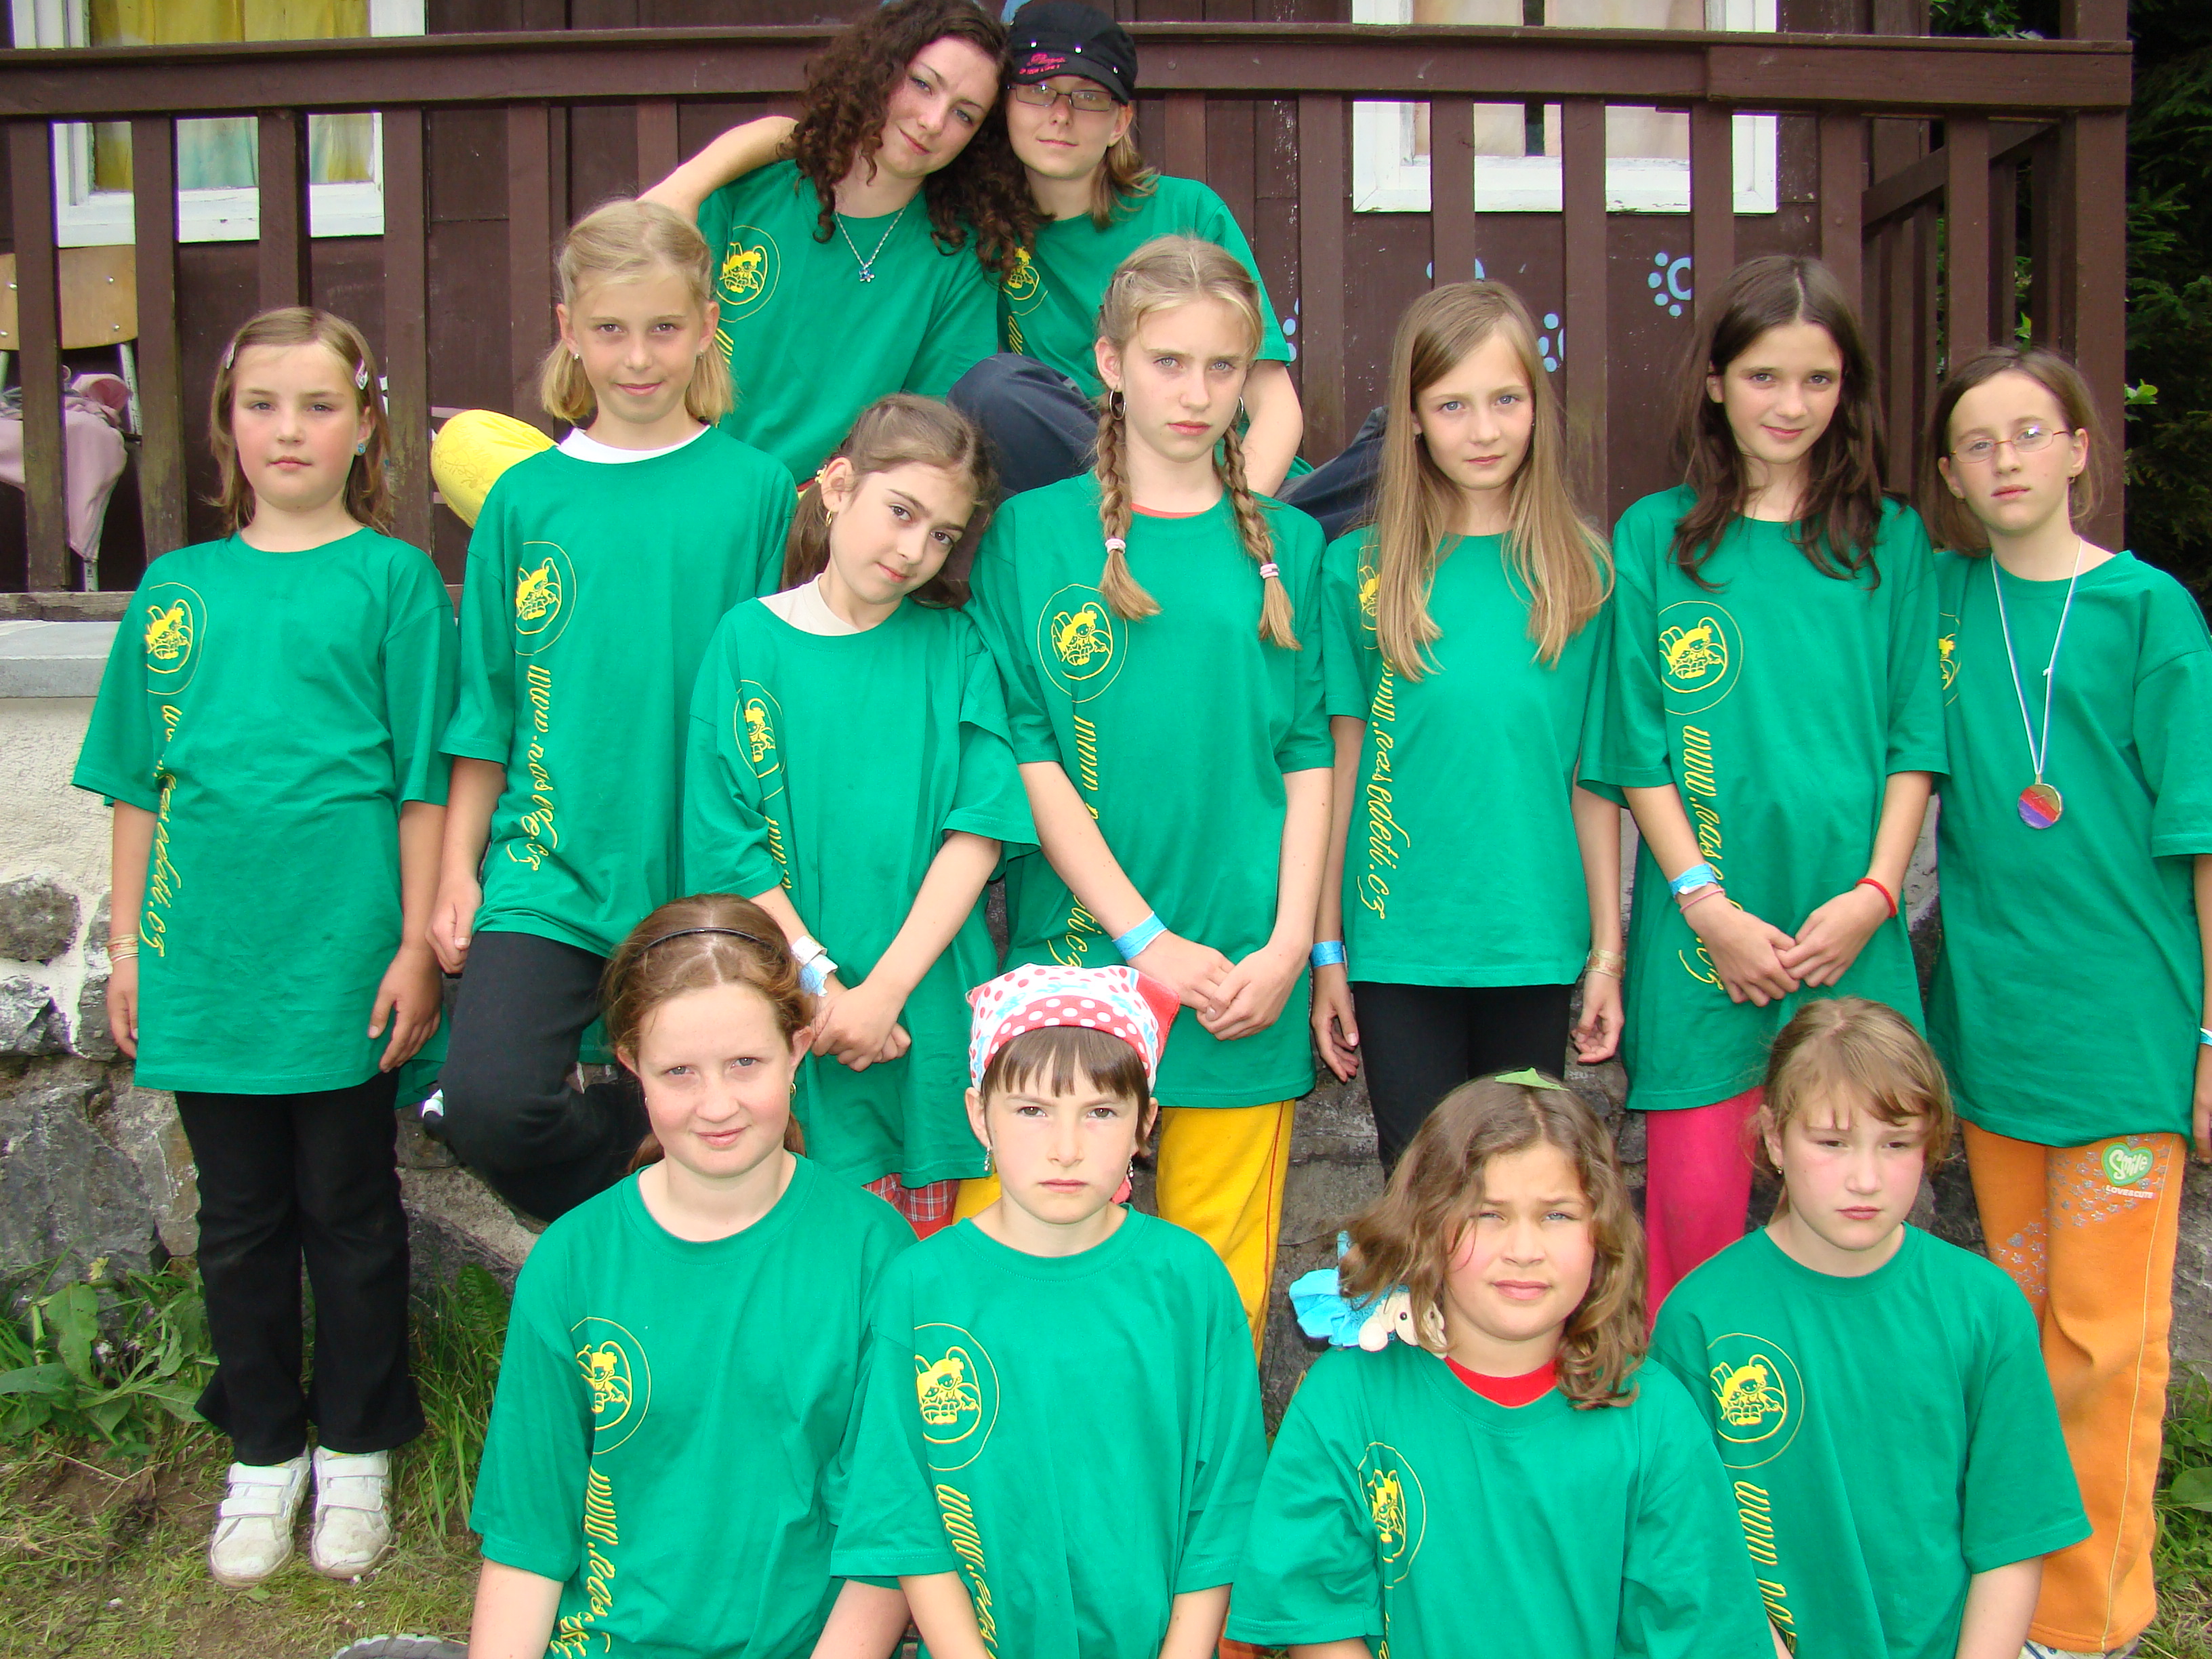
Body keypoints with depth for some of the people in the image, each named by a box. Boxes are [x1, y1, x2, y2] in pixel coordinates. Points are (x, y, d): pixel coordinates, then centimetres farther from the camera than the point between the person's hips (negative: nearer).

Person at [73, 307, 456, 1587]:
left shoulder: (392, 578, -2)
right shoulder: (176, 589, 8)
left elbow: (425, 785, -4)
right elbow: (139, 785, 12)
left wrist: (417, 949, -8)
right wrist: (129, 947, 10)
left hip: (342, 957, -3)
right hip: (206, 960, 4)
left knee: (351, 1213, 10)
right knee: (240, 1220, 14)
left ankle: (356, 1453, 27)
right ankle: (263, 1453, 31)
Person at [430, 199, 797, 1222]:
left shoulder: (754, 489, 1)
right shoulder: (527, 498, 6)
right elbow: (486, 709, 10)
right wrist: (457, 869, 7)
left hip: (702, 874, -1)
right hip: (549, 867, 1)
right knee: (488, 1104, -16)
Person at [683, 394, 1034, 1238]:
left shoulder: (955, 645, 5)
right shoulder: (750, 638, 2)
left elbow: (981, 830, -3)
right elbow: (727, 848, -2)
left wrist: (887, 988, -11)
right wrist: (820, 983, -10)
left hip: (932, 1007, 1)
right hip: (796, 1022, -1)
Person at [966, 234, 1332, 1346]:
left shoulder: (1287, 545, 10)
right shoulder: (1034, 533, 2)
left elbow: (1309, 755, 8)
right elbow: (1026, 756, -3)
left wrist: (1289, 943, -4)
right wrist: (1144, 938, -9)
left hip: (1249, 973, 2)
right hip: (1076, 951, -1)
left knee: (1220, 1281, 7)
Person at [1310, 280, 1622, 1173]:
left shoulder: (1582, 571, 2)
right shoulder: (1359, 569, -1)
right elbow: (1338, 766, 2)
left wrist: (1608, 948, 4)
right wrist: (1326, 951, 2)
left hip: (1537, 947, 1)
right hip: (1399, 947, -1)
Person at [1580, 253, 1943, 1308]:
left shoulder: (1892, 543, 9)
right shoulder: (1655, 537, 4)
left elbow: (1915, 735, 7)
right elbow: (1638, 746, 0)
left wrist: (1873, 894, -6)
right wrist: (1710, 906, -8)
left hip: (1850, 932, 2)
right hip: (1703, 929, -1)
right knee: (1695, 1203, 0)